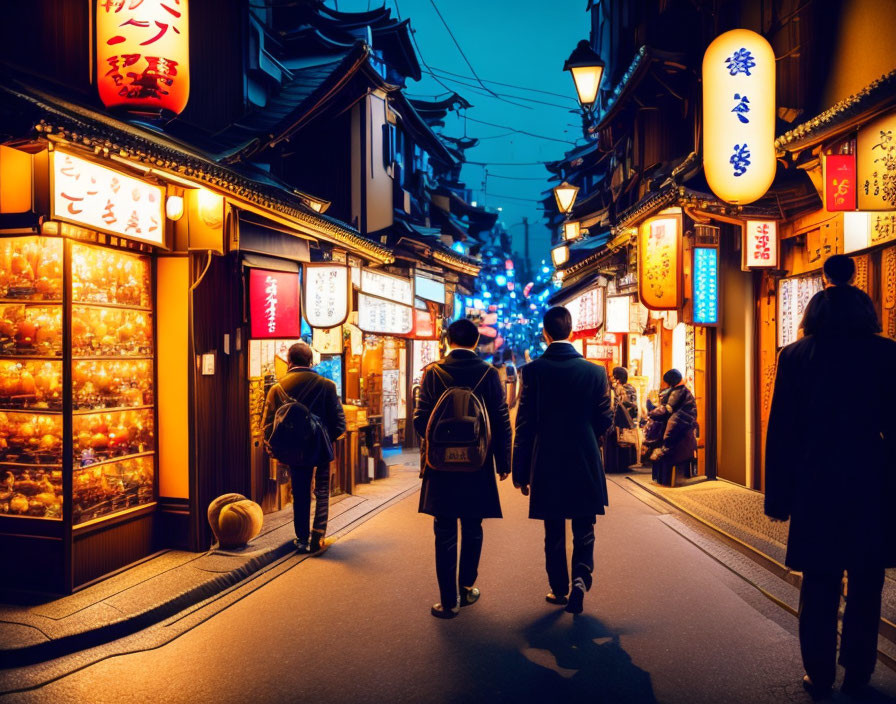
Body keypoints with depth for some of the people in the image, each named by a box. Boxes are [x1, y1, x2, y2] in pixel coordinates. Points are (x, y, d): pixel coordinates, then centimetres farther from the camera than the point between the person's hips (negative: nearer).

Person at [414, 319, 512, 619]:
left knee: (445, 533, 6)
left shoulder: (433, 372, -6)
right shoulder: (489, 373, -5)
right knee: (472, 530, 17)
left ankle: (449, 600, 9)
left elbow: (420, 421, -6)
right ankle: (467, 588, 28)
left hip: (441, 464, -1)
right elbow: (501, 422, -4)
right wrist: (503, 461, 6)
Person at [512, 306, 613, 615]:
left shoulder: (533, 370, -9)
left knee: (554, 532, 14)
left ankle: (559, 589, 23)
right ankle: (581, 577, -7)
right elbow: (605, 420, 1)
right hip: (586, 465, 1)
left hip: (547, 465, 0)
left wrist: (520, 472, 0)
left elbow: (524, 425, -8)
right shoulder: (595, 371, -4)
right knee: (584, 530, 13)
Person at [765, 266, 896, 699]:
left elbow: (780, 432, -4)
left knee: (818, 586, 11)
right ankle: (857, 675, 22)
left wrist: (778, 497, 2)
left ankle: (819, 676, 18)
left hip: (816, 488, 0)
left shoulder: (795, 356, -3)